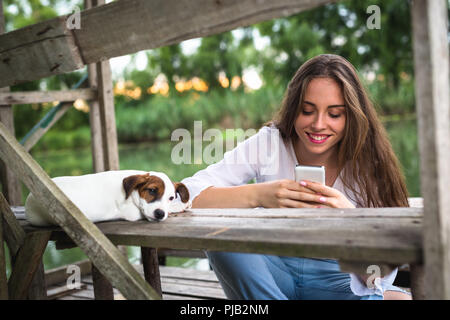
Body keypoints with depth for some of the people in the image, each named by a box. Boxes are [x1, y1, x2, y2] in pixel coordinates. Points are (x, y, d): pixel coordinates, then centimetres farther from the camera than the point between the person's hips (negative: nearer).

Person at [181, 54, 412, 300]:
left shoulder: (364, 163, -10)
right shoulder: (268, 144, -12)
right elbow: (186, 195, -21)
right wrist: (257, 195, -36)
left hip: (334, 278, 0)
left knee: (402, 297, -29)